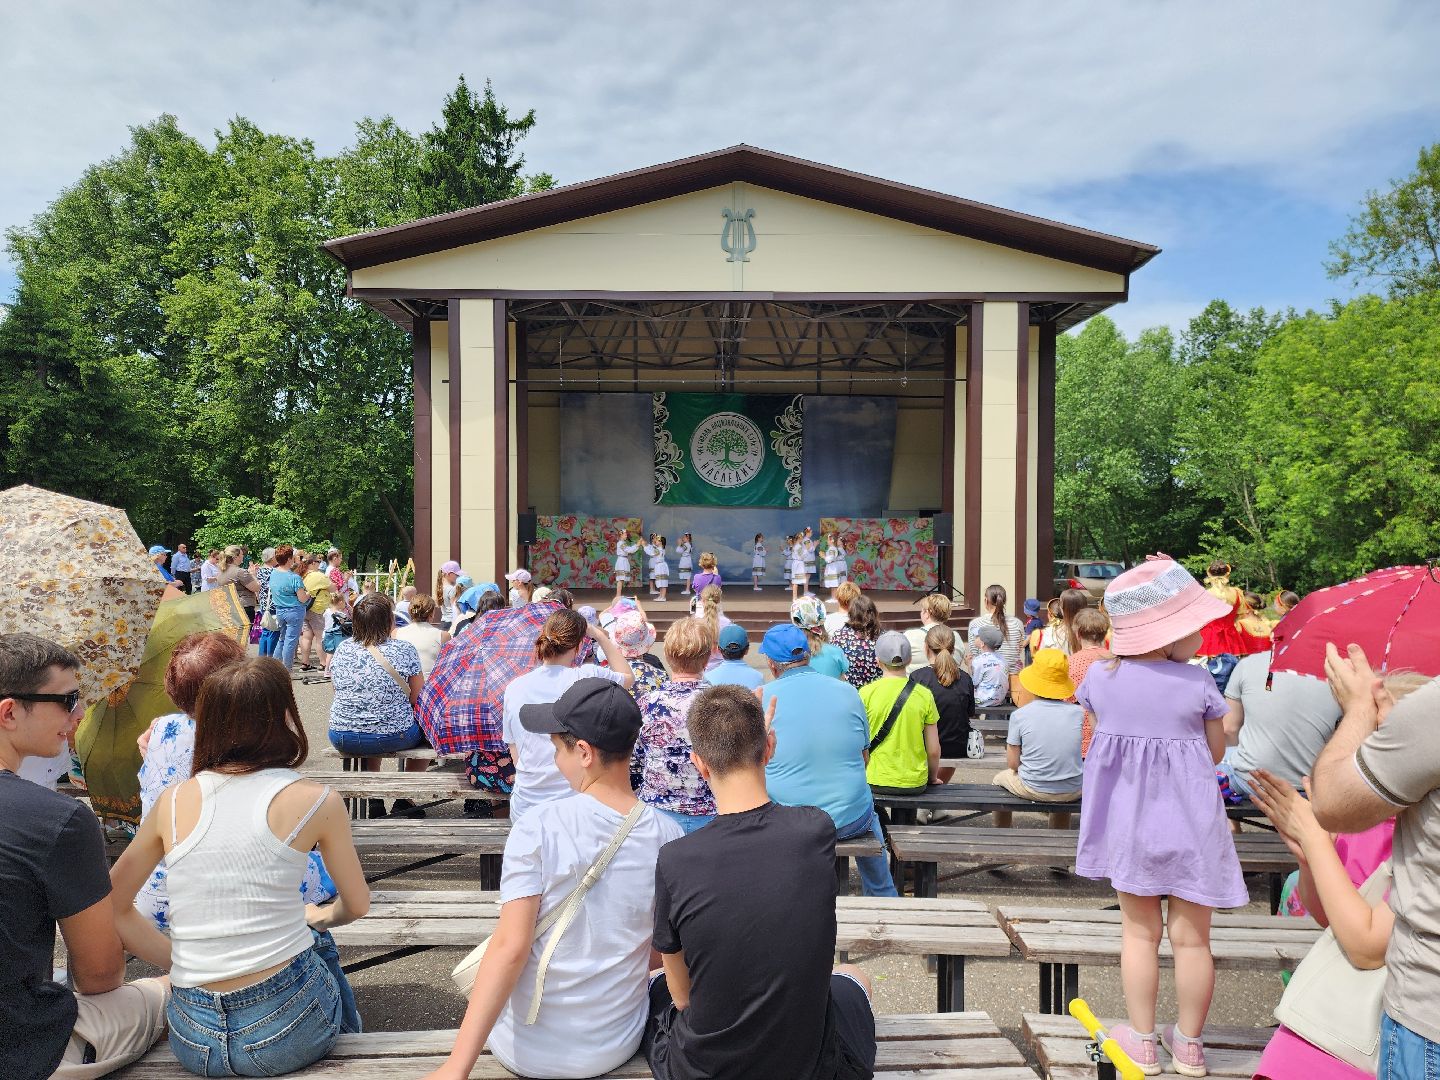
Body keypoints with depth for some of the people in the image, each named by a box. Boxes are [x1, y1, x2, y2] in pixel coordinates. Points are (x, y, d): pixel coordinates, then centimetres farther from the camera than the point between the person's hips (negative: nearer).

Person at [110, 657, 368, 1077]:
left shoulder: (173, 801, 0)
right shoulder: (315, 801, -9)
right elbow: (356, 905, 6)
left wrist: (183, 963, 14)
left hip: (192, 1040, 3)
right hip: (285, 1028, -3)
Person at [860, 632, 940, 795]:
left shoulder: (866, 693, -9)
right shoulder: (925, 695, -4)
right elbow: (934, 750, -1)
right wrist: (933, 777, 18)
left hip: (876, 783, -2)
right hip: (916, 784, 3)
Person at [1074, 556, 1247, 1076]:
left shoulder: (1099, 676, -8)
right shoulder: (1198, 682, -15)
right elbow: (1215, 753, -1)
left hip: (1127, 819, 2)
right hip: (1188, 819, -2)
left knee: (1139, 932, 14)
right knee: (1192, 936, 13)